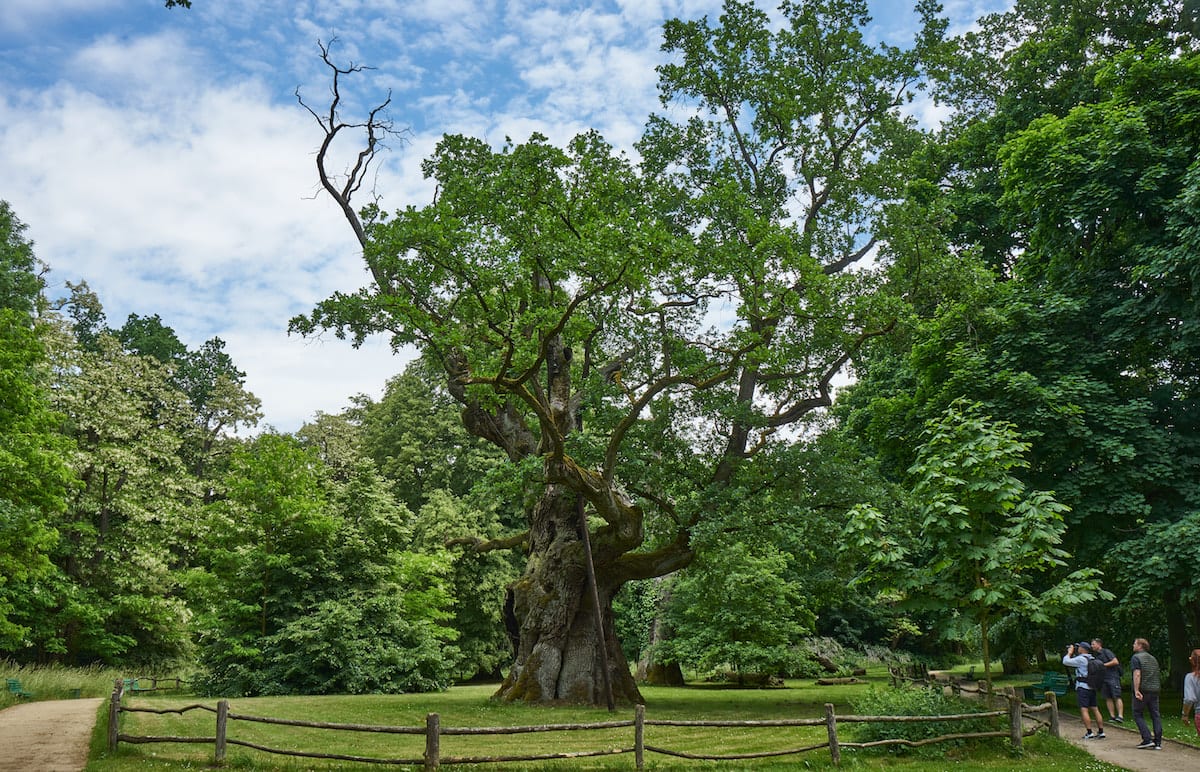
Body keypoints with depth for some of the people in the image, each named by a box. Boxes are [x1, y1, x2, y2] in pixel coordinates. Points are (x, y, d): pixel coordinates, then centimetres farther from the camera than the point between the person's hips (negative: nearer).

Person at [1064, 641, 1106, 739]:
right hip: (1092, 688, 8)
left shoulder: (1081, 659, -12)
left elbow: (1066, 661, -9)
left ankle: (1089, 733, -12)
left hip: (1082, 687, -8)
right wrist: (1074, 654, 21)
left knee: (1084, 710, -8)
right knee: (1095, 710, 9)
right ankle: (1101, 732, 8)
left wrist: (1070, 652, 4)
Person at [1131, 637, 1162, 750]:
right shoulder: (1153, 658, 17)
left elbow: (1137, 674, -18)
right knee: (1156, 715, 7)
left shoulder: (1136, 658, -6)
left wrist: (1136, 690, -21)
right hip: (1155, 690, 6)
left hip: (1143, 690, -6)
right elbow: (1158, 675, 19)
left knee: (1138, 715, 3)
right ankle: (1158, 742, 4)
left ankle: (1147, 739, -7)